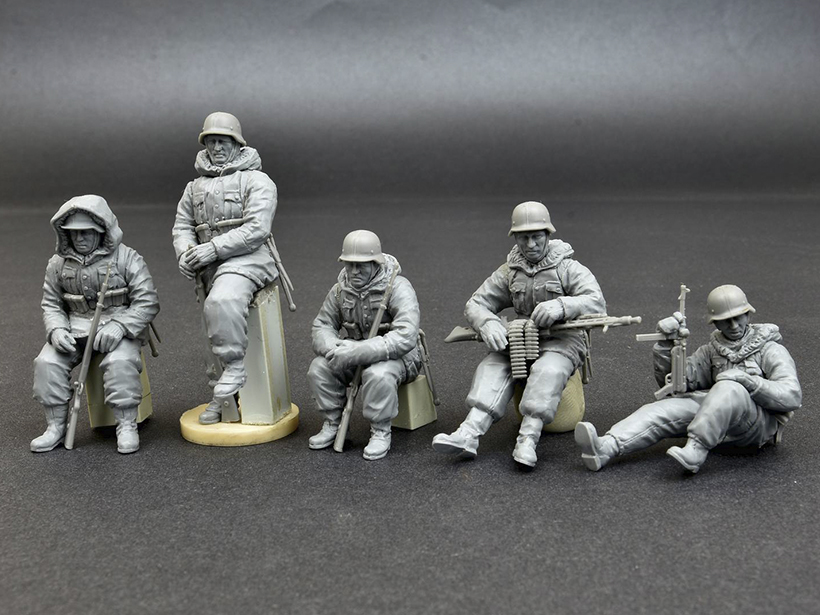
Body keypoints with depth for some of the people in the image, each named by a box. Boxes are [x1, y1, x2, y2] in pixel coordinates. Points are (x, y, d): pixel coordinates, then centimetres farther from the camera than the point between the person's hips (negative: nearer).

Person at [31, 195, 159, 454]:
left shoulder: (126, 258, -6)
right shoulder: (58, 264, 7)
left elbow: (147, 302, -10)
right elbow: (51, 304, 12)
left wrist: (118, 326, -24)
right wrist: (57, 330, -10)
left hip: (119, 327, -4)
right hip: (75, 328, 4)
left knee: (119, 363, -33)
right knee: (46, 363, -18)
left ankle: (127, 426, -18)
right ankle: (56, 427, -3)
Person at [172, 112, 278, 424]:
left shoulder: (256, 181, 3)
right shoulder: (195, 187, 23)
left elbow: (256, 229, -10)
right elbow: (182, 226, 18)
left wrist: (212, 249, -17)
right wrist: (186, 254, -6)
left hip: (248, 259, -6)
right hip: (211, 267, 6)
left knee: (222, 302, -32)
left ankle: (231, 376, -24)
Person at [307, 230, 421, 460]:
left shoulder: (397, 288, -23)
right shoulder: (340, 290, -3)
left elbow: (405, 337, -33)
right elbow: (322, 326, 5)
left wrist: (355, 353, -37)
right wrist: (334, 349, -22)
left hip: (397, 356, -5)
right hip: (357, 355, 6)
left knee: (378, 374, -37)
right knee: (318, 368, -17)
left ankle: (381, 432, -14)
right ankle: (333, 423, 4)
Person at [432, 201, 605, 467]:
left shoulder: (568, 268, -4)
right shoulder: (509, 272, 8)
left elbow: (597, 303, -17)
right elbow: (475, 303, 4)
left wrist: (562, 305, -37)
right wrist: (488, 323, -21)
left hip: (563, 340, -4)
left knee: (548, 371, -35)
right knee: (493, 366, -21)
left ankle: (527, 440, -42)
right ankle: (469, 434, -35)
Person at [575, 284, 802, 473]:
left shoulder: (770, 350, 5)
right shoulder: (712, 350, 20)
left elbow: (792, 396, -7)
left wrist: (746, 380, -19)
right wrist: (667, 343, -3)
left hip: (760, 421, -4)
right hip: (716, 411, 4)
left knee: (729, 389, -37)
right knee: (660, 410, -21)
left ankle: (695, 451, -49)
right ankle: (604, 448, -44)